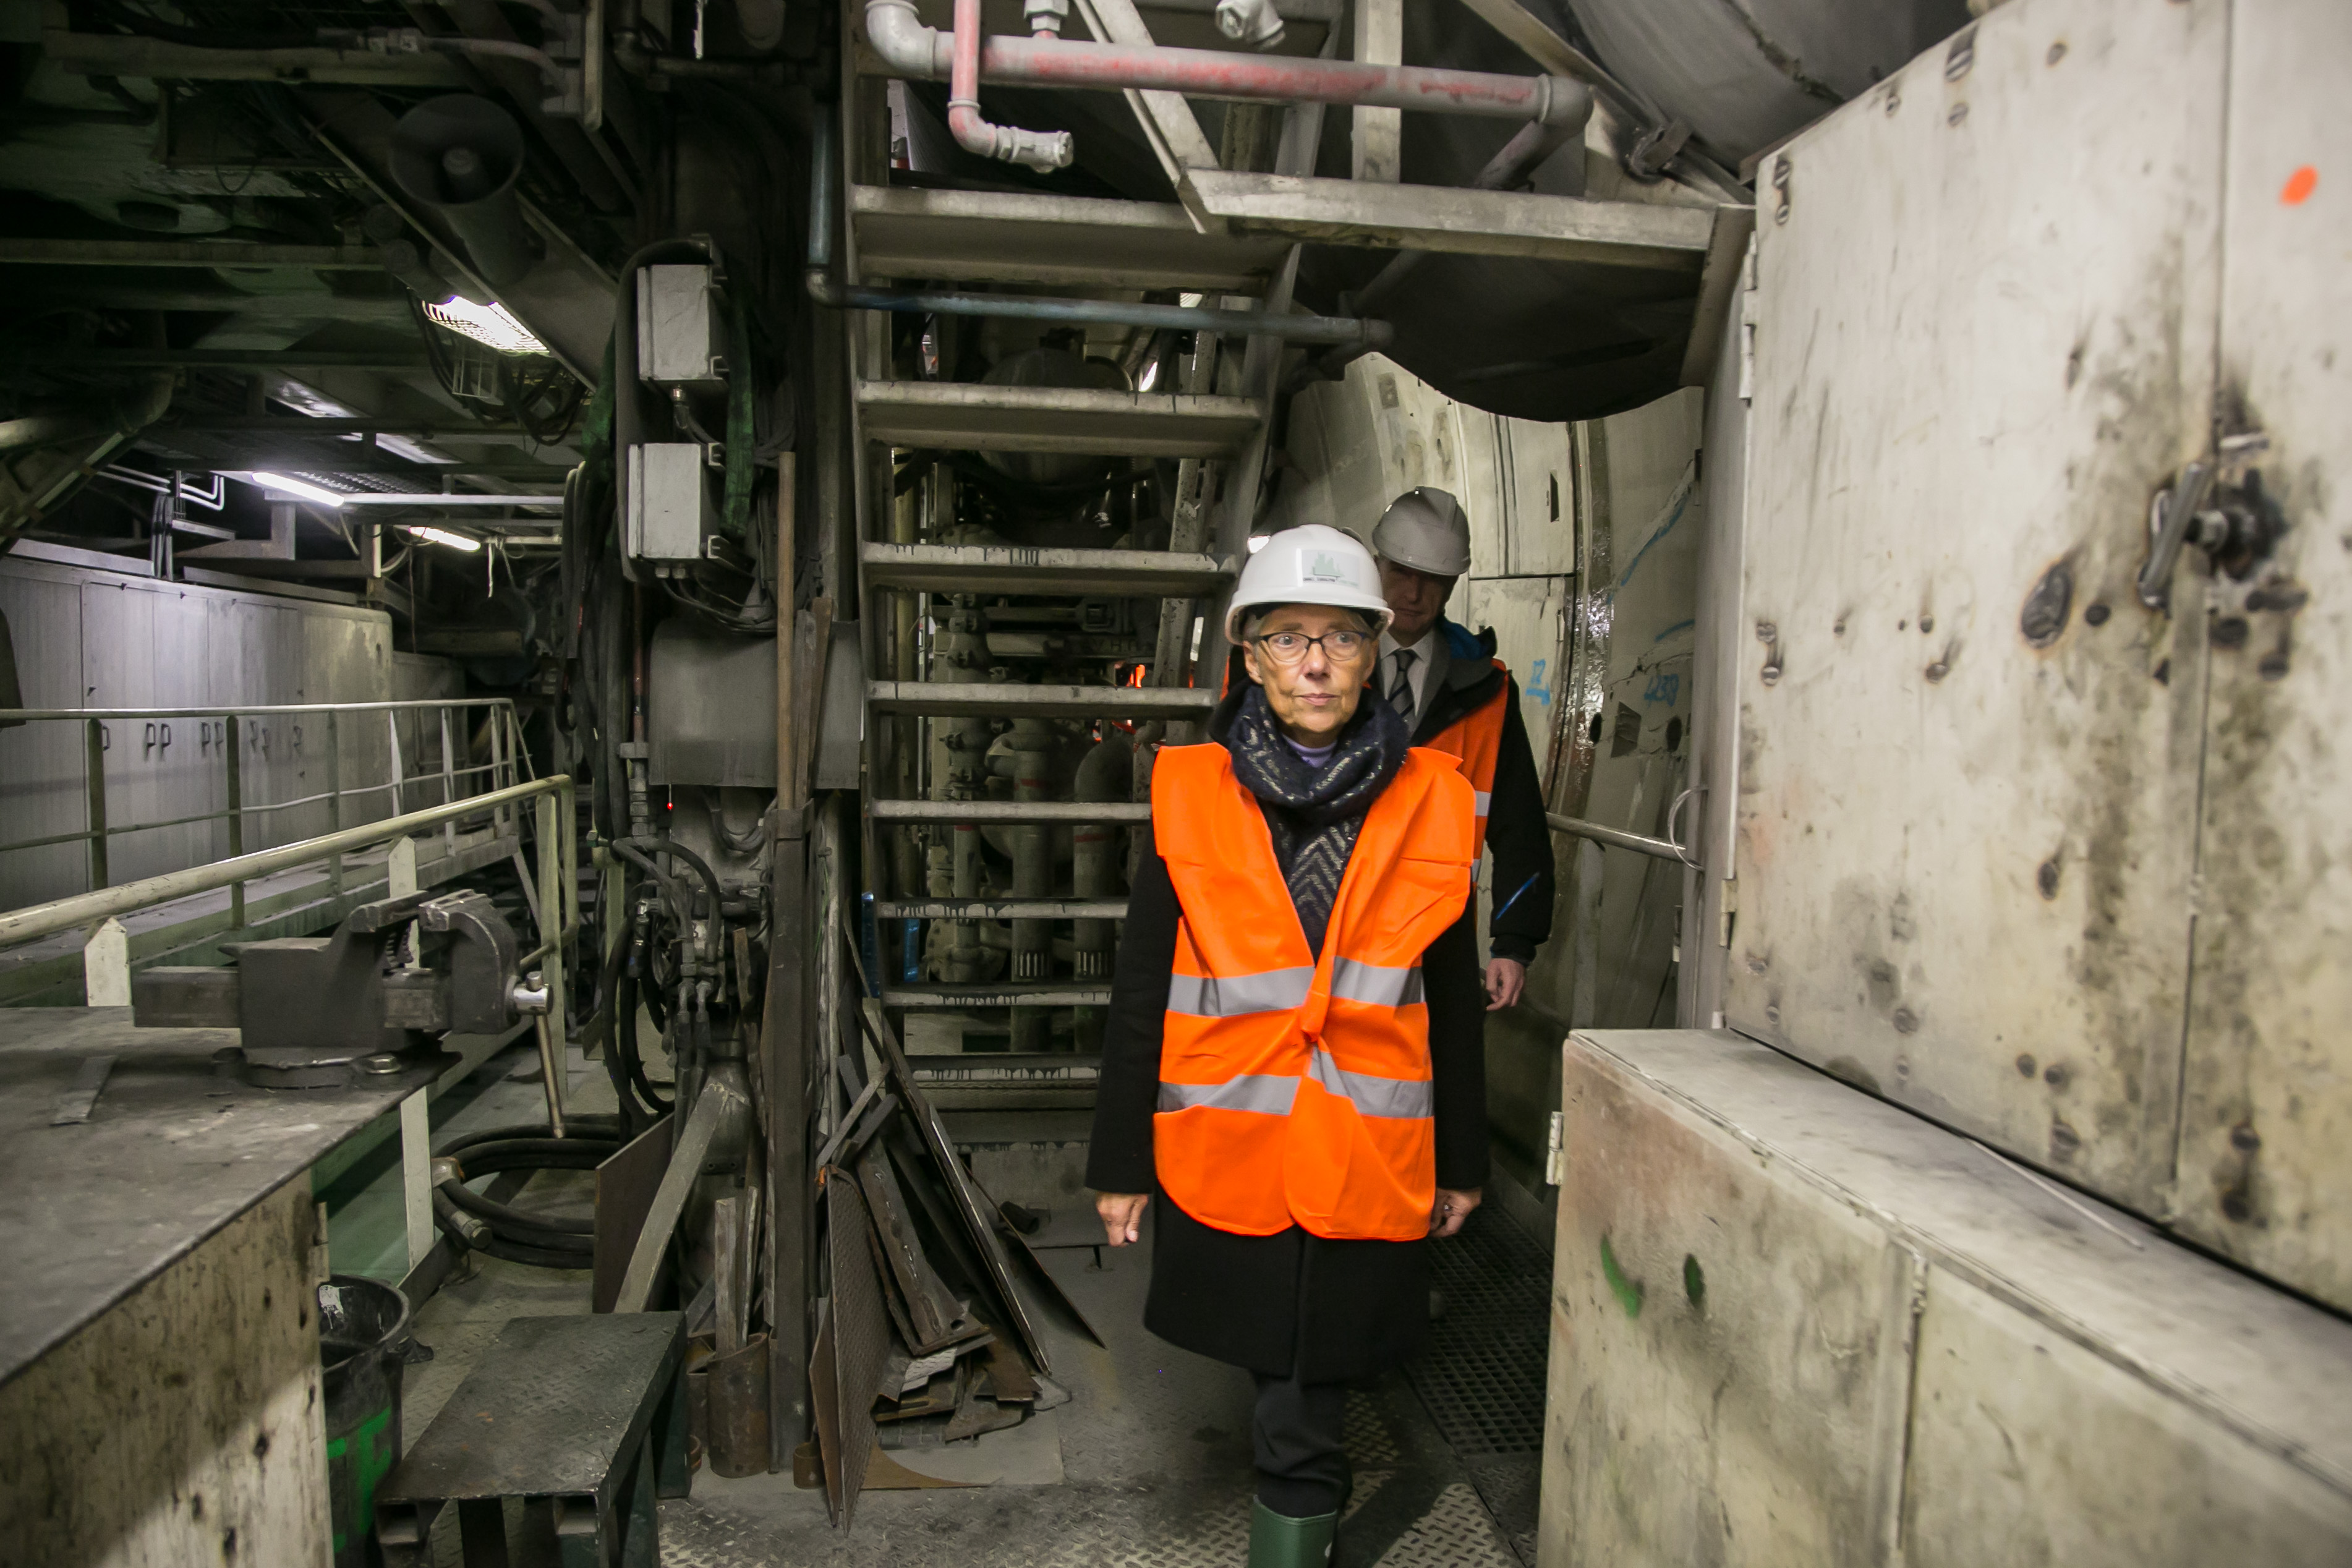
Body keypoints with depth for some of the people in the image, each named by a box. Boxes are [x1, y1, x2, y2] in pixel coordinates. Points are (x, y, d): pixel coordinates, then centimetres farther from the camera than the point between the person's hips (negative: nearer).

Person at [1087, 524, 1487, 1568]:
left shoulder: (1430, 806, -1)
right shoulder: (1191, 798, -5)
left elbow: (1454, 1003, 6)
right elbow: (1140, 993, -1)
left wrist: (1462, 1164, 10)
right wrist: (1121, 1163, 1)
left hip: (1367, 1159, 0)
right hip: (1223, 1155, 1)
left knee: (1309, 1393, 7)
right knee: (1282, 1372, 19)